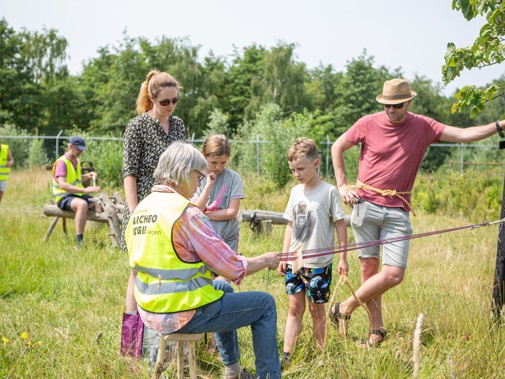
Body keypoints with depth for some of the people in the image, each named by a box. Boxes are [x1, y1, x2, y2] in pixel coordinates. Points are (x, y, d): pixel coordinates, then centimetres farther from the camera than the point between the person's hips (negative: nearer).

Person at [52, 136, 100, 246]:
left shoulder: (76, 160, 15)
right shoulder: (62, 162, -12)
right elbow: (62, 184, -26)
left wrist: (88, 176, 9)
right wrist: (84, 190, -33)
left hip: (78, 195, 8)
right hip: (64, 197, -8)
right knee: (82, 204, -38)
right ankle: (79, 241, -40)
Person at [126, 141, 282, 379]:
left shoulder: (140, 209, 6)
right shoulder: (186, 212, -20)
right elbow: (234, 270, -17)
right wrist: (266, 261, 1)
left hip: (150, 311, 9)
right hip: (184, 314, -9)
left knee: (222, 287, 34)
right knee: (265, 305, 5)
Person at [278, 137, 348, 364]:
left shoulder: (329, 192, -8)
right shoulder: (295, 192, 8)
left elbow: (340, 225, -5)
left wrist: (343, 257, -7)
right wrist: (284, 256, 11)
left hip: (319, 263, -4)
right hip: (295, 262, 5)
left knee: (316, 309, 5)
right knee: (295, 308, 4)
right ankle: (286, 356, 3)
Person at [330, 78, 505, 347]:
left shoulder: (423, 127, 3)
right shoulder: (368, 124, 0)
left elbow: (463, 134, -3)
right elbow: (337, 147, 12)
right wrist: (342, 185, 6)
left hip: (397, 211, 1)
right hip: (366, 206, -1)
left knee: (394, 274, -8)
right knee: (369, 268, 2)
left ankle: (345, 308, 11)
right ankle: (377, 328, 18)